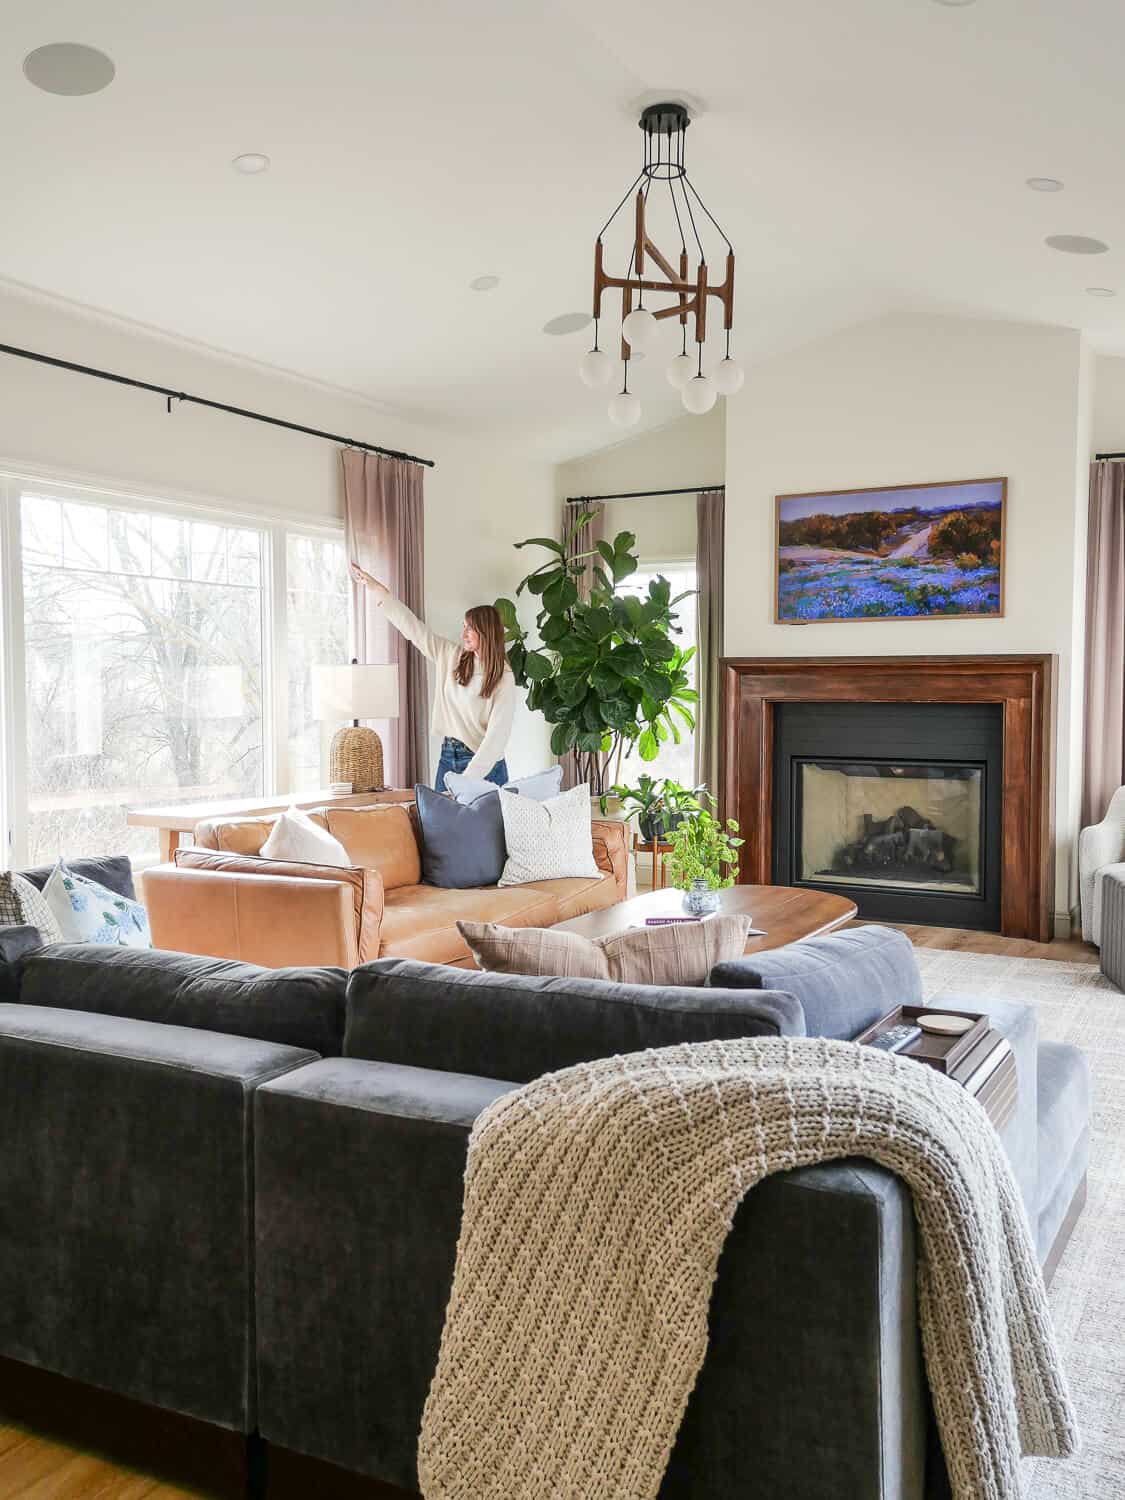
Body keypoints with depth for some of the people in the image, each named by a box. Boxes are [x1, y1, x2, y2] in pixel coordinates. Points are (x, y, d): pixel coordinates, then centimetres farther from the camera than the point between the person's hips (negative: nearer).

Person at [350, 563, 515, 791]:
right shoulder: (452, 656, 6)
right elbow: (413, 627, 10)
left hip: (484, 764, -6)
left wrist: (469, 777, -24)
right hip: (448, 757, 6)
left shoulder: (503, 678, -12)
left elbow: (497, 733, -17)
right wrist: (375, 587, 10)